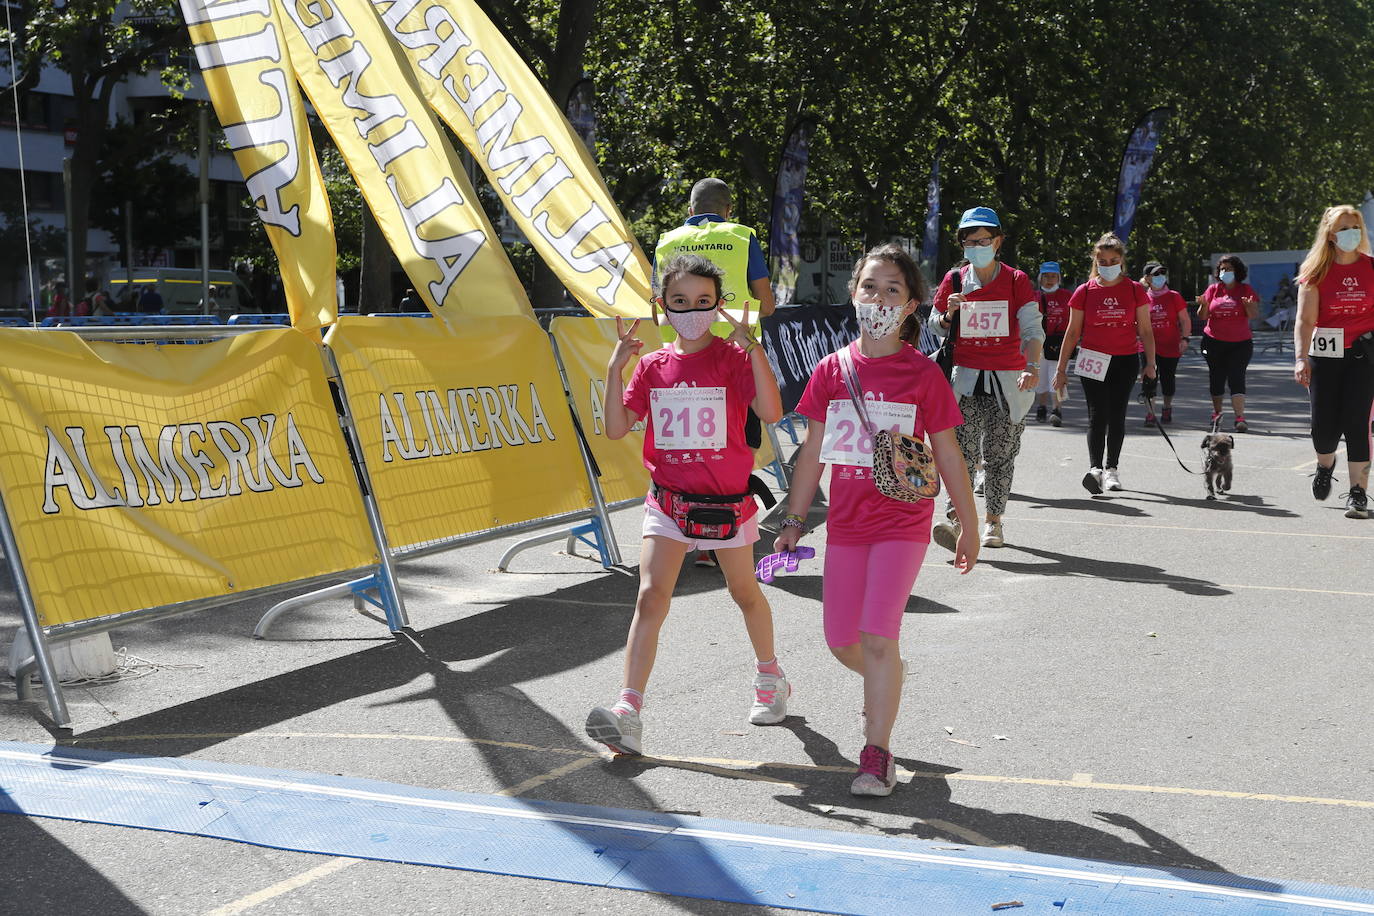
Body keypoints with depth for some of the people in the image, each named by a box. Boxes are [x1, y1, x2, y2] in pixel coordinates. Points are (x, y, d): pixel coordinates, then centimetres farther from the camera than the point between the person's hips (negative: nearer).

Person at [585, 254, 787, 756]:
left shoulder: (733, 357, -6)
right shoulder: (653, 365, 3)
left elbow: (771, 412, -22)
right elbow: (617, 429, -1)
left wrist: (753, 347, -27)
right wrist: (615, 369, -10)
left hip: (727, 499, -1)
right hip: (668, 498, 2)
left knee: (744, 592, 17)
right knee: (650, 596, -13)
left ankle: (770, 678, 43)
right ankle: (628, 713, -20)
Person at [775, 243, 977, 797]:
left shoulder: (923, 375, -6)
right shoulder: (832, 371, 1)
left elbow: (948, 455, 1)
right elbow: (813, 453, 8)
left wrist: (970, 527, 5)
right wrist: (794, 520, 9)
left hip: (903, 523, -4)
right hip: (846, 523, 4)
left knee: (877, 635, -14)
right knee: (841, 641, 9)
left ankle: (877, 753, -1)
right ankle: (888, 679, 44)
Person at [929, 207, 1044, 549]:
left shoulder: (1016, 280, -2)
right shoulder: (955, 280, 5)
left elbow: (1032, 328, -9)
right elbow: (937, 329, 15)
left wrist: (1032, 366, -25)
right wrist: (949, 314, -8)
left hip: (1008, 379, -1)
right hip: (966, 376, 1)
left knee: (1000, 454, 4)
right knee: (963, 450, -12)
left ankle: (993, 521, 16)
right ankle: (955, 520, -19)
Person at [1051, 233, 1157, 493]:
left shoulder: (1135, 290, 3)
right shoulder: (1085, 291, 2)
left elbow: (1145, 330, 7)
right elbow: (1073, 332, 6)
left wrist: (1150, 362, -2)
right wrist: (1061, 368, 5)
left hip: (1125, 361, 1)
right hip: (1093, 361, -1)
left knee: (1117, 415, 6)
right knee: (1098, 415, -11)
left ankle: (1111, 468, 15)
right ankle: (1095, 468, -20)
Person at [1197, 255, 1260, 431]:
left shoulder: (1246, 290, 2)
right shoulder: (1213, 289, 6)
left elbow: (1255, 315, -4)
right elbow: (1202, 317, 5)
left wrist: (1248, 305, -24)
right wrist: (1204, 305, -16)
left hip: (1240, 343, -2)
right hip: (1214, 342, 3)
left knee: (1237, 377, -13)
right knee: (1216, 377, 12)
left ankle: (1240, 417, -19)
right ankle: (1217, 413, 29)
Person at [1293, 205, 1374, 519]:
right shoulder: (1317, 272, 1)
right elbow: (1305, 319, -5)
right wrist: (1301, 358, -15)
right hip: (1325, 354, 0)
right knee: (1323, 423, 0)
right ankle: (1325, 465, 34)